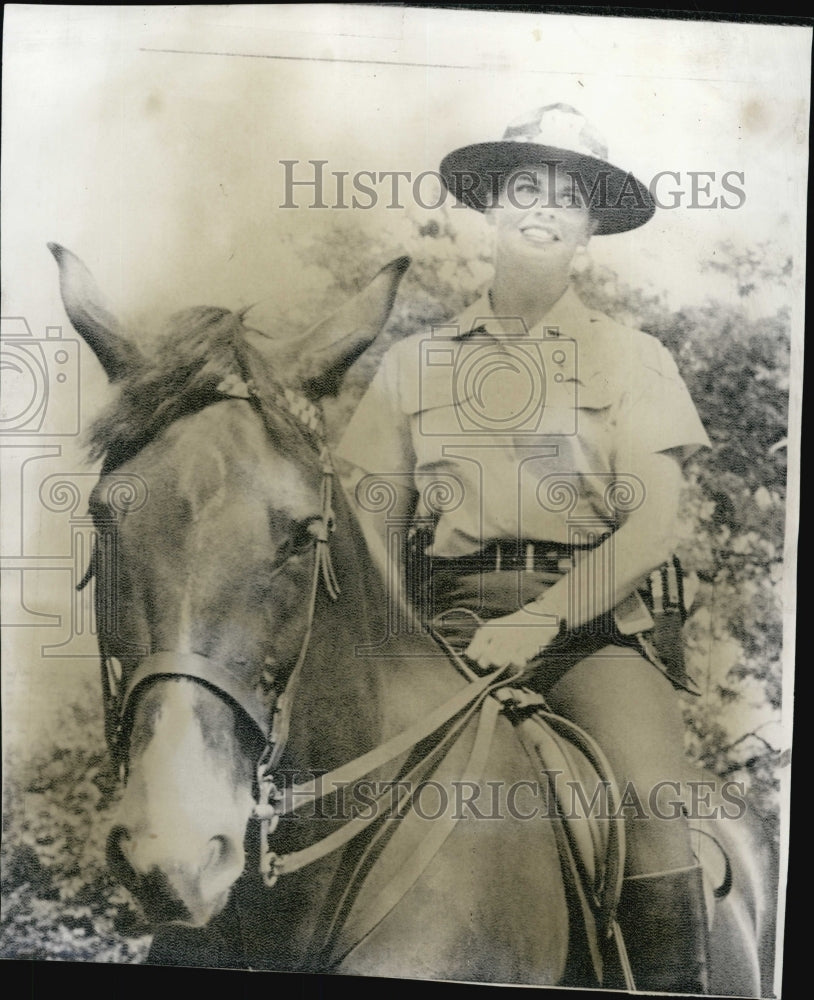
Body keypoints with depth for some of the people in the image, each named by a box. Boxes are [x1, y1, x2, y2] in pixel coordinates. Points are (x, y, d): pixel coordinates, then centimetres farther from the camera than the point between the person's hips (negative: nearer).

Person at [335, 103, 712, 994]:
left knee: (649, 797, -22)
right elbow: (372, 520, 9)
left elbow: (653, 526, 0)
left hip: (594, 621, 0)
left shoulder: (633, 357, 10)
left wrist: (538, 621, -12)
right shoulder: (416, 360, 14)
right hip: (451, 617, 1)